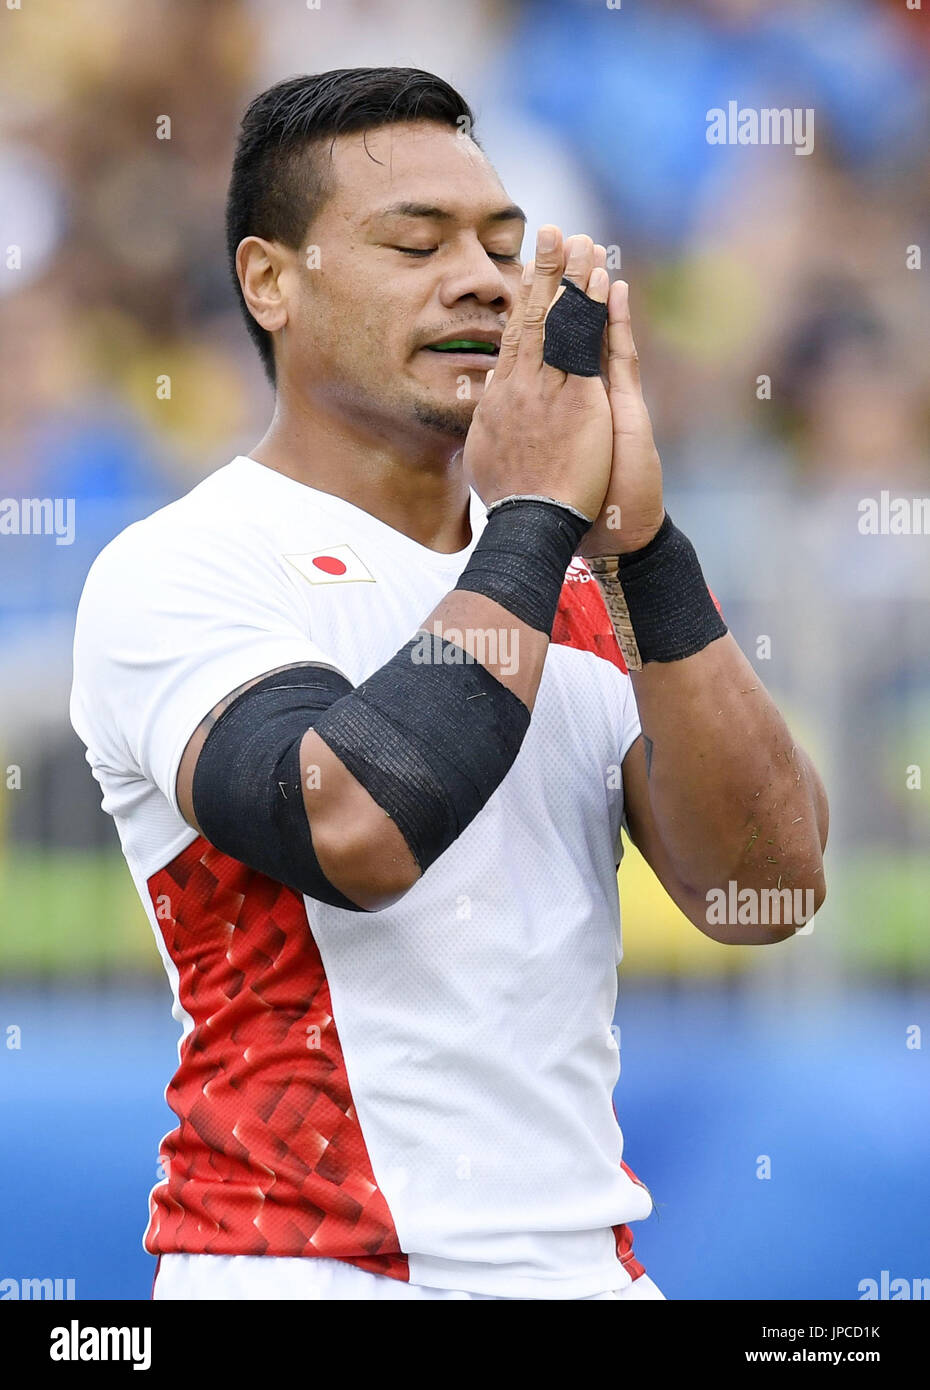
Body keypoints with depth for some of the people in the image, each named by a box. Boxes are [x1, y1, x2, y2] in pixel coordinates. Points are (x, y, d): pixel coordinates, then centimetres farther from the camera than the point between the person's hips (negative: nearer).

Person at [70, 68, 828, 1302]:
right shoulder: (174, 573, -7)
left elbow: (767, 886, -3)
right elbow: (352, 831, -25)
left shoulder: (578, 581, 10)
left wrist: (635, 533, -10)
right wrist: (538, 514, -15)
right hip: (304, 1263, -5)